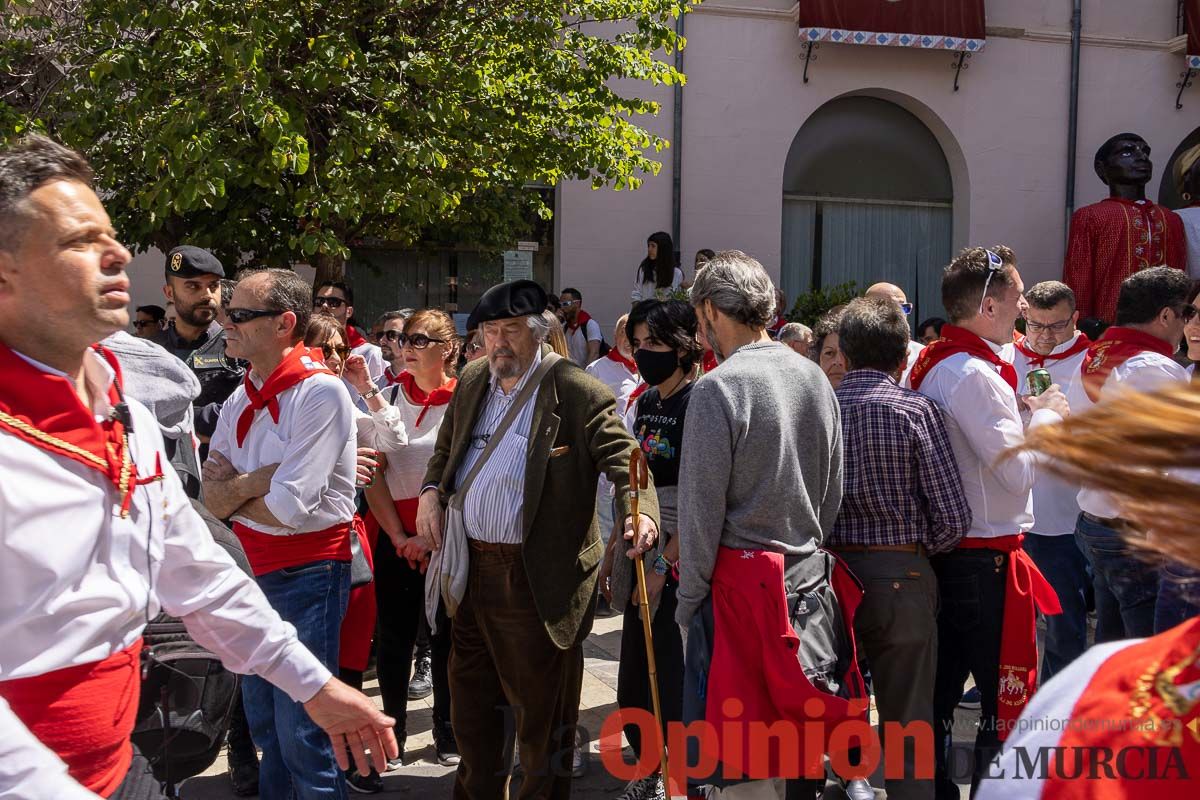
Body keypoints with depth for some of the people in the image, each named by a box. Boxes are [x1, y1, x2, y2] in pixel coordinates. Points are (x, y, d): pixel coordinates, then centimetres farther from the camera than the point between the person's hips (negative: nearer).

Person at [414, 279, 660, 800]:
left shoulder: (577, 393, -12)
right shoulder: (472, 380, 10)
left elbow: (623, 458, -16)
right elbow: (446, 448, 22)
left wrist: (640, 512, -35)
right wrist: (431, 491, 3)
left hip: (537, 576, -7)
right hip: (471, 567, 7)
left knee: (539, 708, 6)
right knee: (471, 701, 21)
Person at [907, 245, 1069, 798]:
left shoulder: (929, 364, 10)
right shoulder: (975, 375, -19)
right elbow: (1019, 472, -20)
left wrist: (1023, 414, 12)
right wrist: (1045, 417, -4)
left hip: (941, 549, 9)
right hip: (986, 561, -9)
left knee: (939, 691, 15)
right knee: (1009, 699, 1)